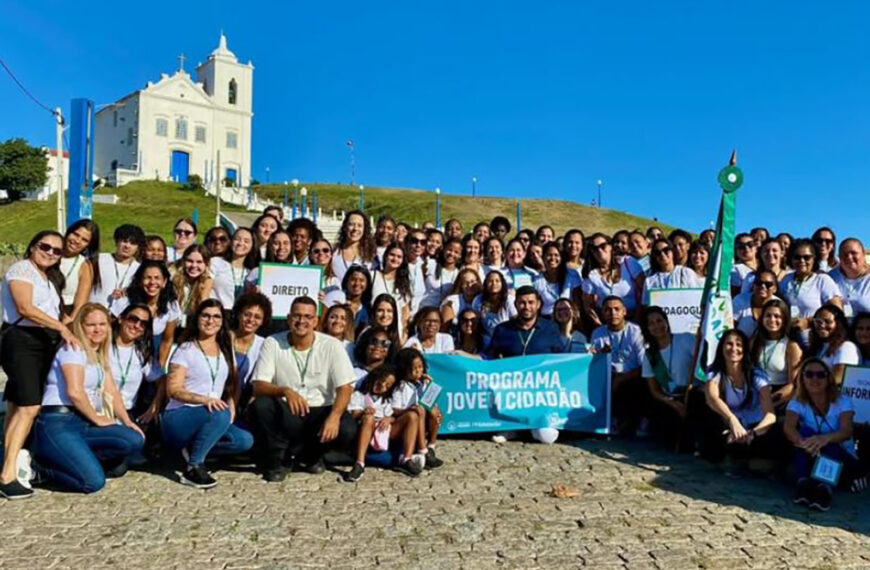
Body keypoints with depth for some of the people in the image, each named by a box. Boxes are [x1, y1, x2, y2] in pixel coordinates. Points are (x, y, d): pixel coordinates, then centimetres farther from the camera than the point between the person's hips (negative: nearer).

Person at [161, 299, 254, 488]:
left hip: (213, 417, 6)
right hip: (178, 418, -5)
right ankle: (193, 467, -20)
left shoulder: (226, 351, 14)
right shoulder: (186, 349, -3)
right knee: (220, 415, -35)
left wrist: (231, 406, -5)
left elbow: (232, 383, 16)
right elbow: (173, 389, -11)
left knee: (245, 440, -19)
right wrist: (204, 399, -28)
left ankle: (193, 449, -1)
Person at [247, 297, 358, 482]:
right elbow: (258, 386, -11)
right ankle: (275, 459, -3)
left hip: (321, 411, 0)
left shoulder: (331, 345, -5)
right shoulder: (272, 343, -4)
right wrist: (285, 391, -33)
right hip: (285, 412, 0)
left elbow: (345, 387, -10)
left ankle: (309, 455, 7)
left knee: (347, 431, -28)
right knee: (260, 405, -30)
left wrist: (334, 416, -29)